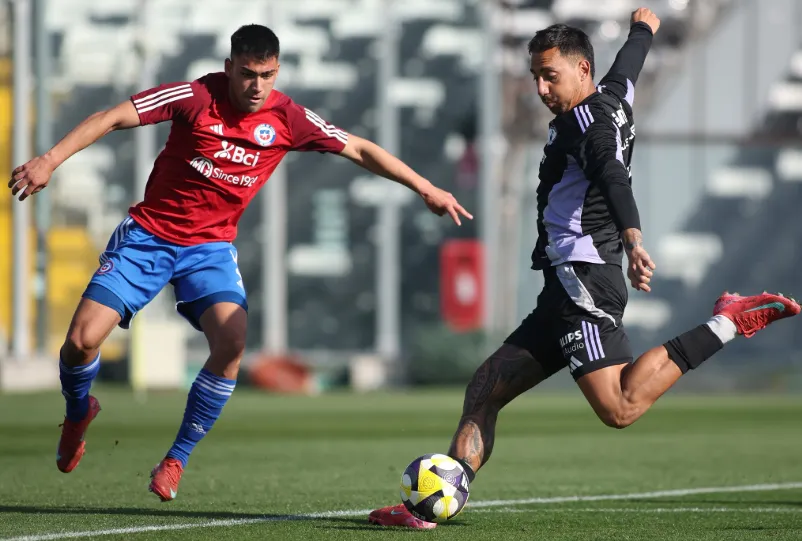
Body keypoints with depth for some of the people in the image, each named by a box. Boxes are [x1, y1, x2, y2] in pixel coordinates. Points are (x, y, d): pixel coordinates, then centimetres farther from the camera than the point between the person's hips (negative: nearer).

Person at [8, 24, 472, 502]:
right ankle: (79, 413, 23)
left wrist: (426, 189, 2)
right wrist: (49, 161, -25)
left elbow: (360, 150, 4)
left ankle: (176, 461, -7)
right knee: (82, 340, -14)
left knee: (232, 343, -25)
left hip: (211, 245, 2)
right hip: (148, 233, -2)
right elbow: (112, 118, -15)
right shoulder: (196, 98, -14)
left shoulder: (288, 118, -5)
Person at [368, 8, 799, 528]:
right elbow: (634, 51, 40)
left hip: (583, 278, -10)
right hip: (572, 287, 10)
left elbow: (614, 178, -27)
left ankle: (725, 324, -15)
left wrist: (634, 245, -43)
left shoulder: (586, 119, -9)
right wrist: (645, 25, 61)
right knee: (485, 389, 9)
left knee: (620, 407, -25)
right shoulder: (616, 96, 17)